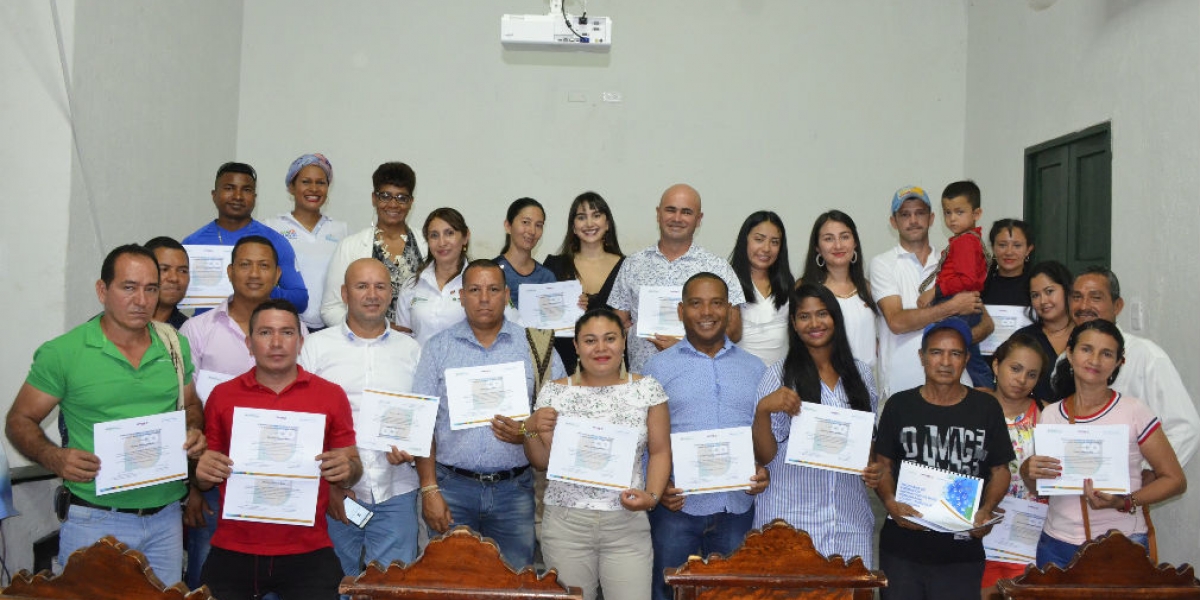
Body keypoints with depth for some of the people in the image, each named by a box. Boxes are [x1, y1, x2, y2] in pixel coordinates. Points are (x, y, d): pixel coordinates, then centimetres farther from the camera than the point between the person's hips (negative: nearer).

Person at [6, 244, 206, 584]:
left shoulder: (175, 346, 6)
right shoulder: (63, 353, -6)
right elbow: (20, 420, 0)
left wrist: (195, 432, -3)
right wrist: (53, 458, -19)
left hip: (166, 518, 4)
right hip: (95, 521, -4)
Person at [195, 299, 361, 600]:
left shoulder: (331, 395, 1)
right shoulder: (222, 395, 4)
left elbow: (352, 467, 7)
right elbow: (204, 477, 12)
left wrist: (347, 469, -15)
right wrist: (203, 472, -10)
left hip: (308, 553, -1)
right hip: (233, 552, 1)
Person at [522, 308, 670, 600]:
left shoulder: (647, 389, 1)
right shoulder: (554, 392, 1)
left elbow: (660, 452, 4)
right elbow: (540, 462, 6)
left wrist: (653, 496, -11)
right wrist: (534, 431, -13)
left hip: (627, 524, 0)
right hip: (565, 524, 0)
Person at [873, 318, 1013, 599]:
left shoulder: (986, 408, 2)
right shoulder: (899, 406, 1)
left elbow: (1000, 470, 7)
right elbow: (883, 464, 4)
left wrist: (986, 511, -10)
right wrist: (890, 502, -13)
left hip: (962, 552, 0)